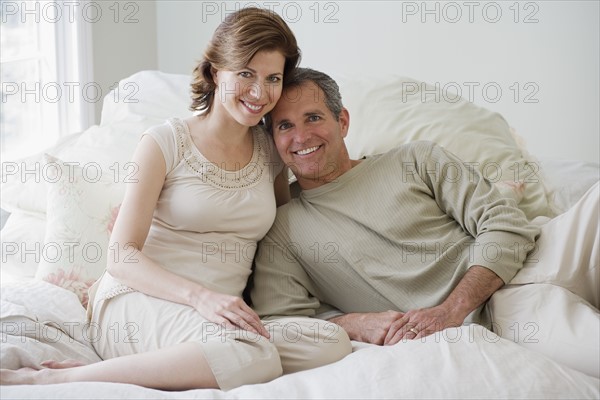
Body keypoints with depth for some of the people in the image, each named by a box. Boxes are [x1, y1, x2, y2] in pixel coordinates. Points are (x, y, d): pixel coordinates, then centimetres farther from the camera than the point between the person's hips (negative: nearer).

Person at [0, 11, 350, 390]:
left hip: (220, 317, 5)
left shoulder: (271, 152, 13)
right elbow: (122, 255, -7)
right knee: (256, 358, -36)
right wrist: (199, 295, -23)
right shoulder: (167, 142, 0)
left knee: (332, 342, -26)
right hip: (137, 304, -5)